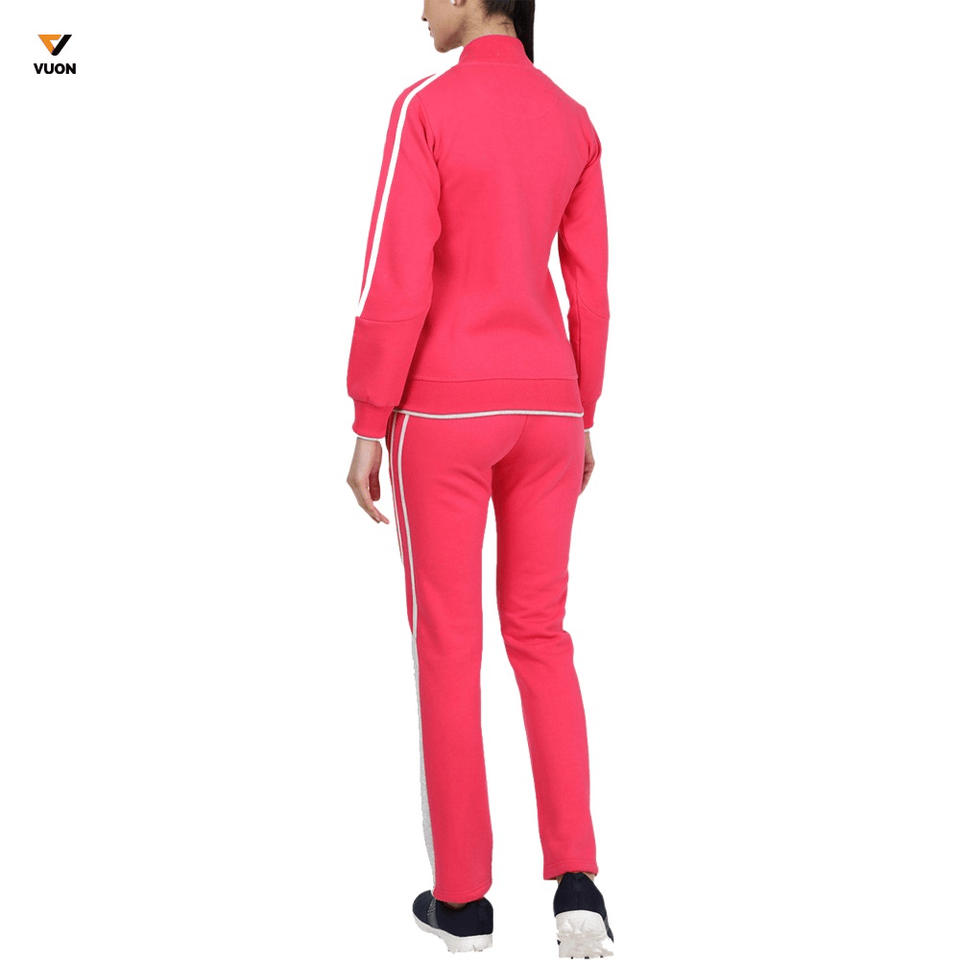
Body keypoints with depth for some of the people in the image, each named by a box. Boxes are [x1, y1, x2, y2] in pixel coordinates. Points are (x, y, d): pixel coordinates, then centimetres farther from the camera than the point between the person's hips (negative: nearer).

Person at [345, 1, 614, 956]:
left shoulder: (424, 108, -11)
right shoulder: (574, 123, 8)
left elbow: (395, 284, -16)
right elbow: (590, 289, 9)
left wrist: (367, 426, -8)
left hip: (443, 410, -5)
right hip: (545, 409, 5)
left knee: (446, 643, 6)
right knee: (539, 636, 13)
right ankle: (576, 880, 1)